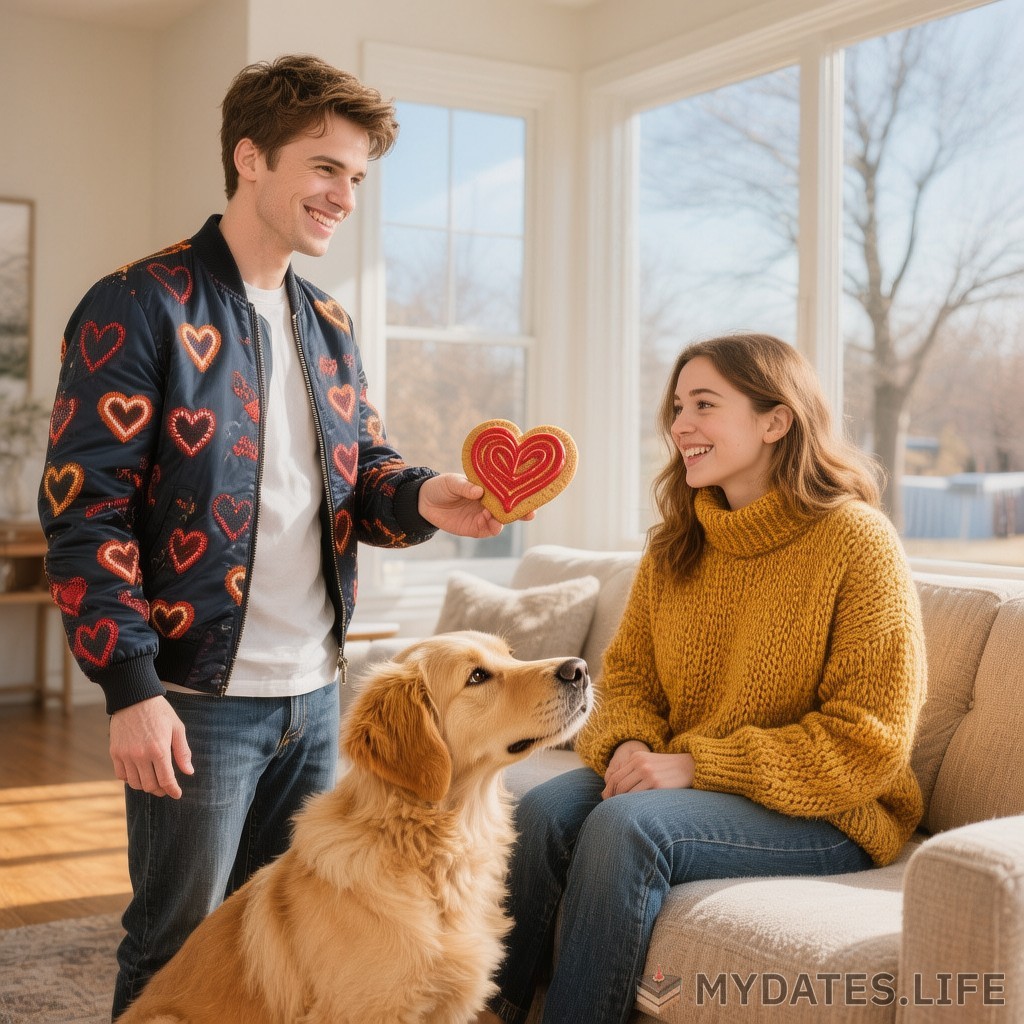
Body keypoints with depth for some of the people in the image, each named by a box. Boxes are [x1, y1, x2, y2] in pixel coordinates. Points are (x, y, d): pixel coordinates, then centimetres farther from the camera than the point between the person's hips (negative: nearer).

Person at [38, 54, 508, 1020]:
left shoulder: (328, 326, 13)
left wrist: (423, 499, -9)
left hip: (315, 691, 7)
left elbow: (362, 470, 15)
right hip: (199, 699, -7)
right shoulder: (140, 307, -10)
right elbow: (85, 511, -14)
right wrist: (132, 689, -19)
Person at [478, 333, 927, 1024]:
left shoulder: (856, 539, -12)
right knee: (542, 813, -21)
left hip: (823, 816, -5)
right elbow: (629, 673, 14)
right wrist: (630, 745, -11)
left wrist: (696, 765, -19)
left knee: (625, 826, -30)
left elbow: (868, 741, -15)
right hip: (679, 782, 6)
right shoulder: (676, 545, 8)